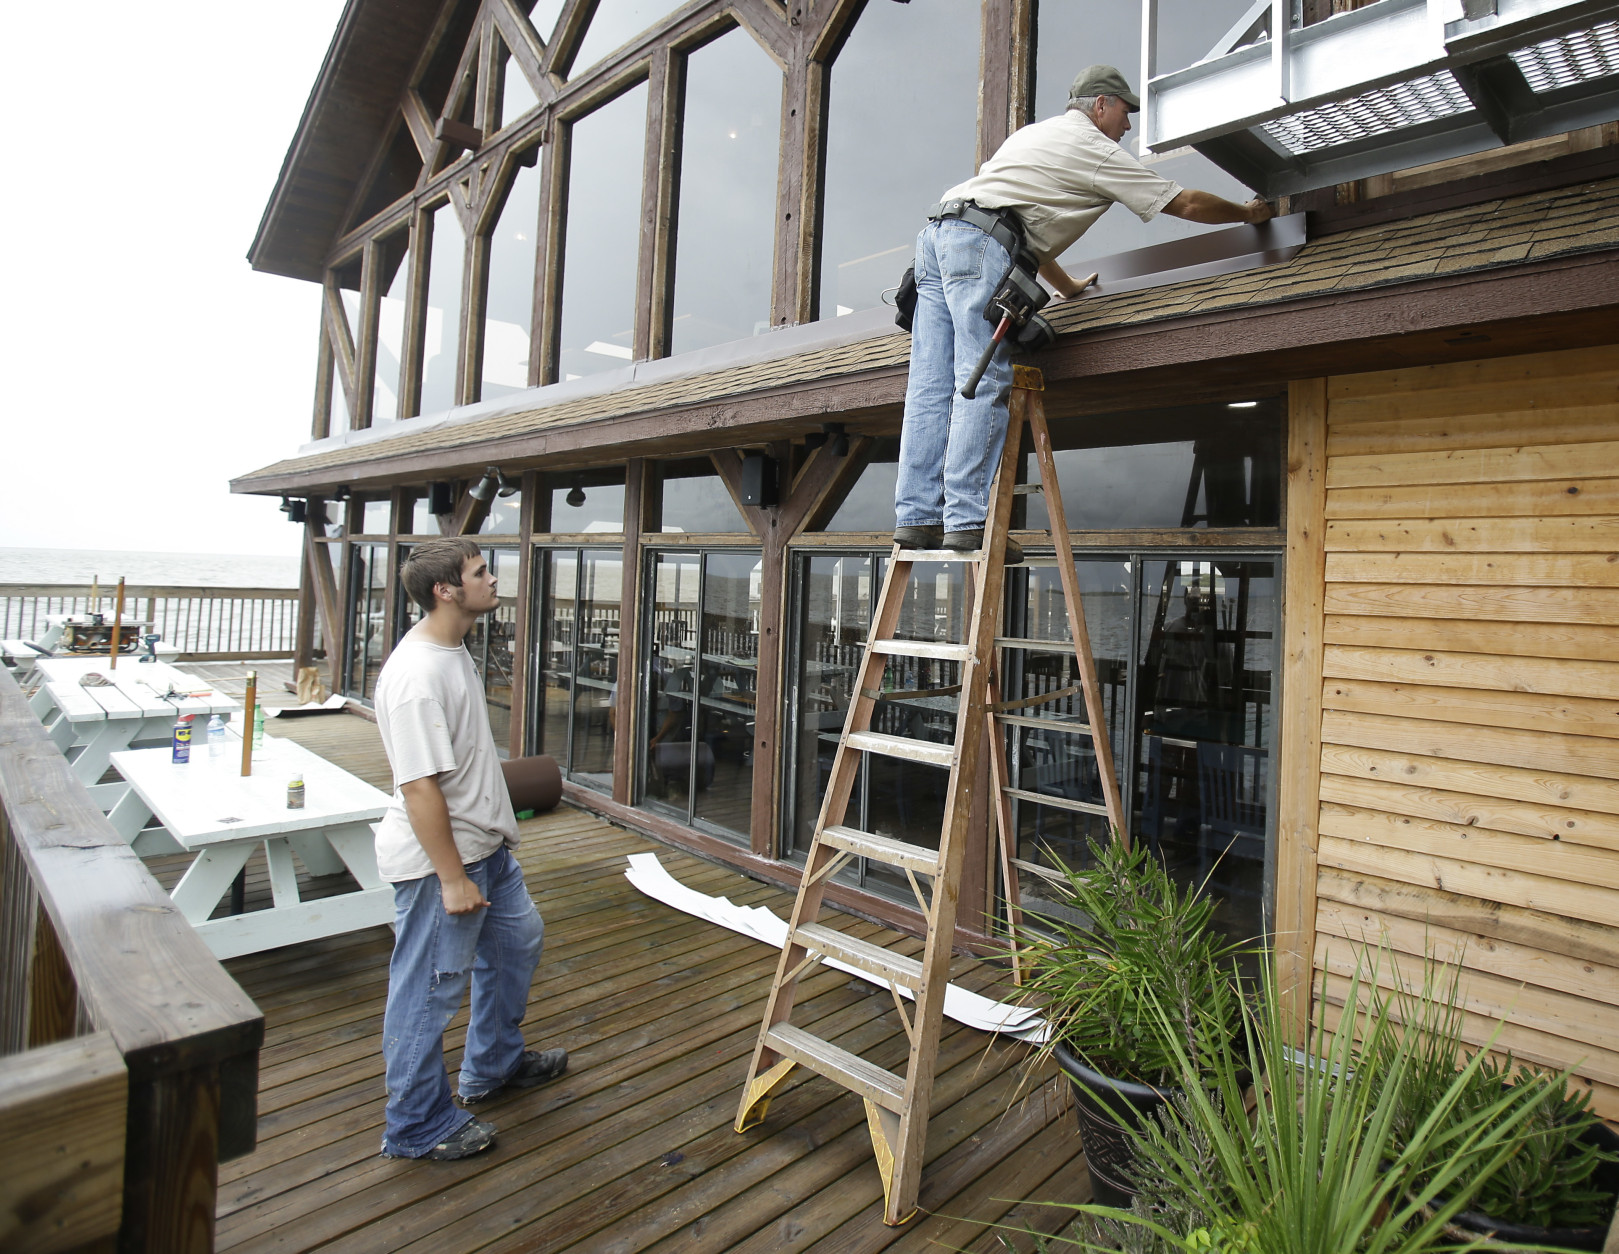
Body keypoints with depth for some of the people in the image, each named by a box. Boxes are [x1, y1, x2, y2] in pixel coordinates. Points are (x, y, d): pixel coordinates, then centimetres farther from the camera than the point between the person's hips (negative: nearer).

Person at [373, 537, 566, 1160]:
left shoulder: (454, 648, 6)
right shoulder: (416, 675, -27)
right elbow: (419, 786, -27)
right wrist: (452, 878, -24)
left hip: (484, 844, 11)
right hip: (436, 857, -11)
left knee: (518, 939, 24)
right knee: (429, 990, 5)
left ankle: (494, 1065, 44)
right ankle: (417, 1127, 26)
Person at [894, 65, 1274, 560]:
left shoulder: (1035, 133, 35)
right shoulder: (1095, 150, 10)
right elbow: (1187, 204, 14)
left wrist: (1068, 286, 44)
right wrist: (1249, 213, 29)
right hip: (979, 244, -9)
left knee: (931, 387, -1)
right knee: (984, 383, -14)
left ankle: (917, 517, -4)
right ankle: (966, 522, -20)